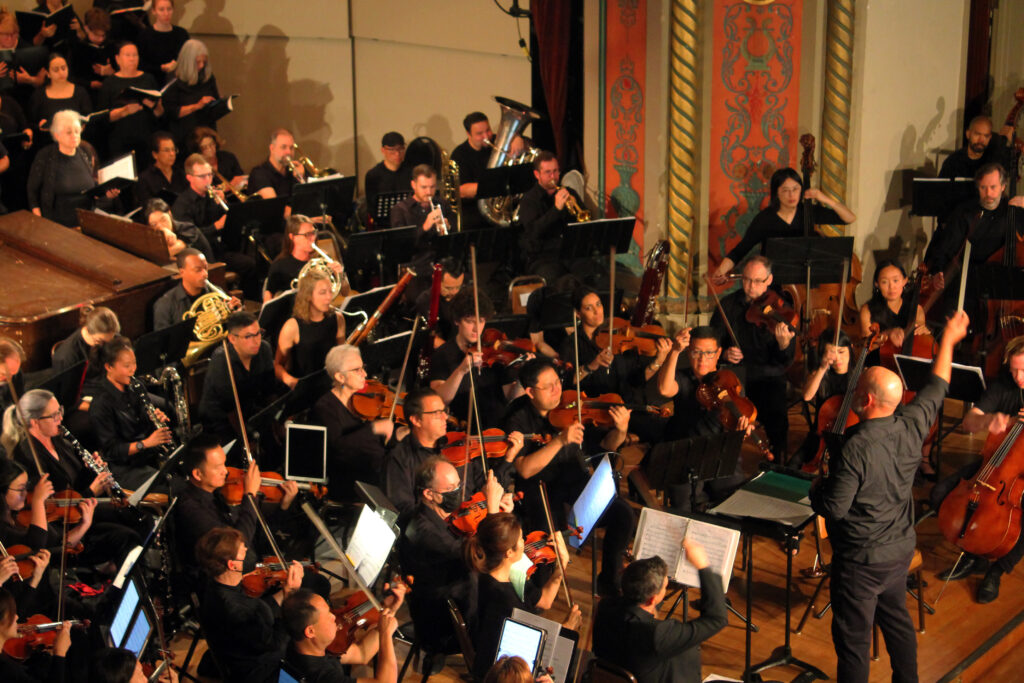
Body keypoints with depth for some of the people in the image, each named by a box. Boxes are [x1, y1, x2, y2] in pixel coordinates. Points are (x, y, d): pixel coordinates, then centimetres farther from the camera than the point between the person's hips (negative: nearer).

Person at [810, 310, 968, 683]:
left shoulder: (856, 449, -30)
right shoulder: (911, 426, -10)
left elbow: (833, 508, -26)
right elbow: (936, 388, 9)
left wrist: (817, 484, -5)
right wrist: (948, 340, 21)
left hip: (861, 559, -8)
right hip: (901, 547, 8)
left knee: (853, 636, 6)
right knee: (896, 617, 26)